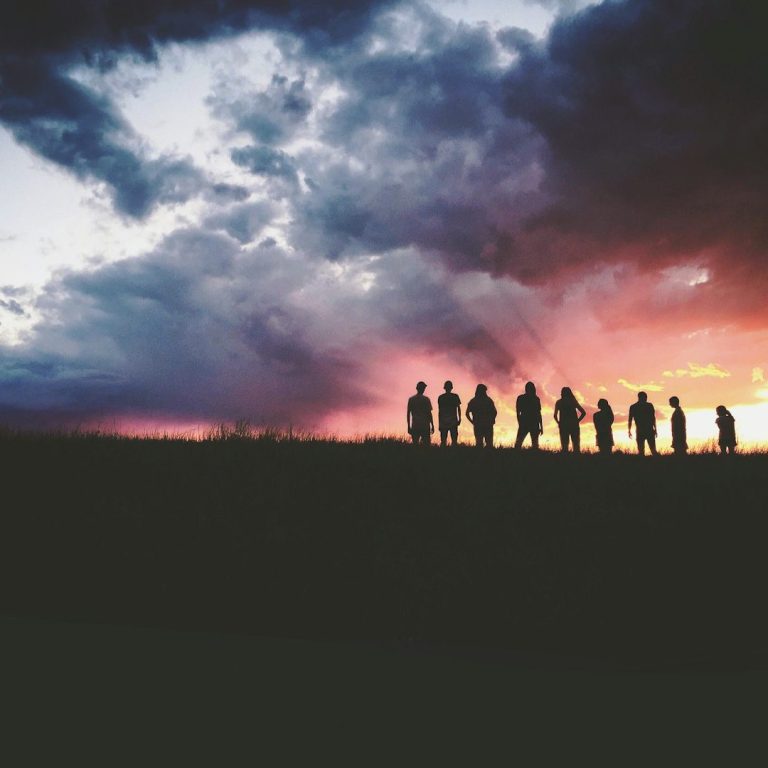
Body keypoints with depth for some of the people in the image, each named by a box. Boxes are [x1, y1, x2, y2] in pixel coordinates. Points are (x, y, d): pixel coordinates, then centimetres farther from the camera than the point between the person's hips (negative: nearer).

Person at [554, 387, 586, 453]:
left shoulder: (559, 402, 4)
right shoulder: (573, 401, 8)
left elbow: (555, 415, -3)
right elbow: (583, 413, 4)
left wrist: (558, 423, 10)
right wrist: (577, 421, 8)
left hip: (563, 426, -1)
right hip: (574, 426, 1)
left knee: (564, 447, 2)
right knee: (576, 446, 6)